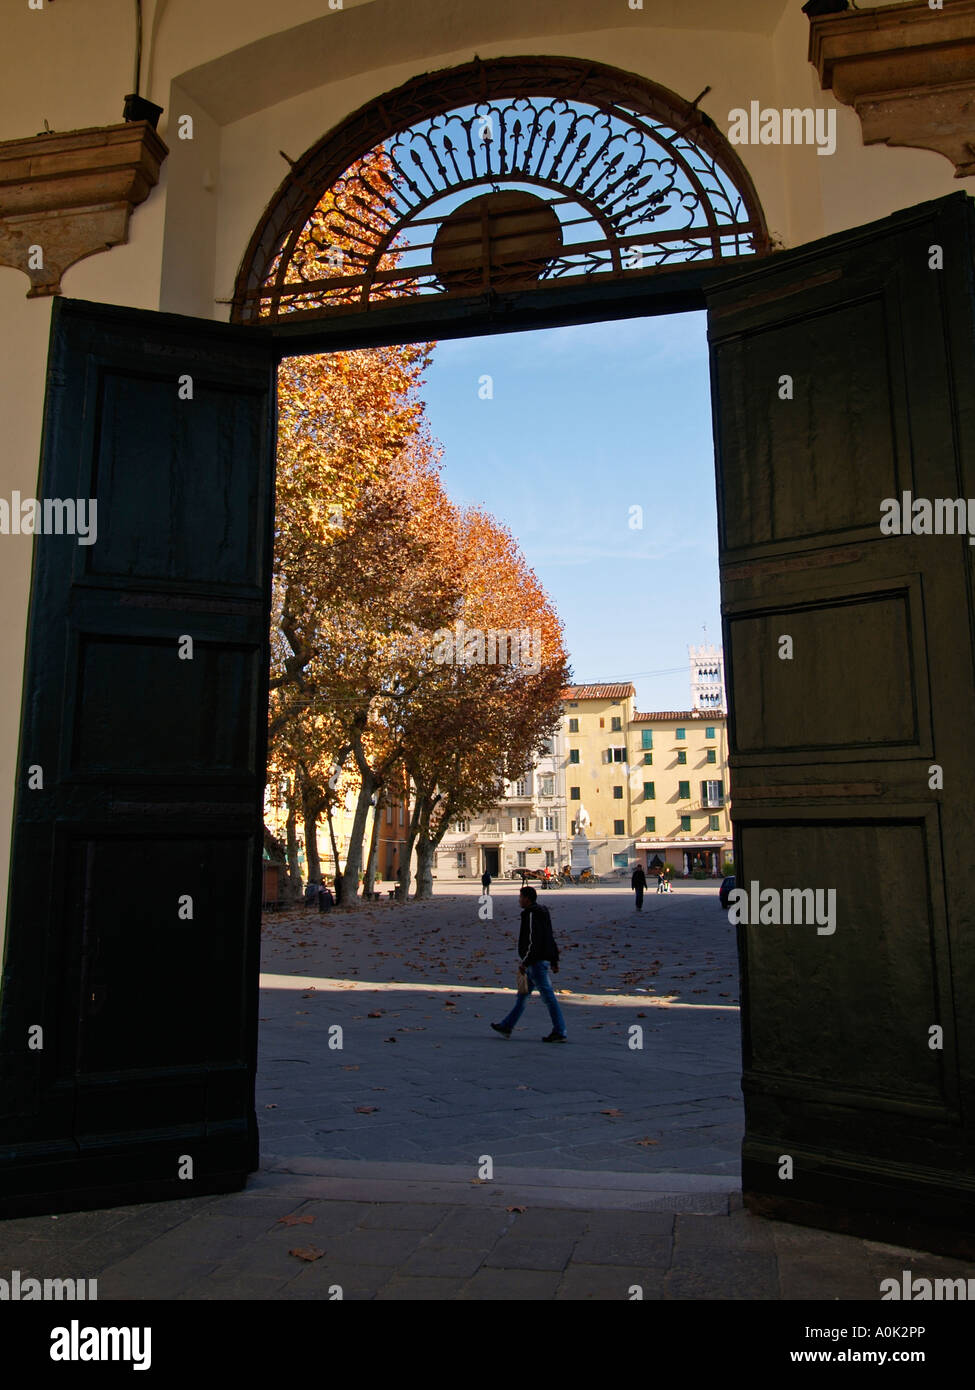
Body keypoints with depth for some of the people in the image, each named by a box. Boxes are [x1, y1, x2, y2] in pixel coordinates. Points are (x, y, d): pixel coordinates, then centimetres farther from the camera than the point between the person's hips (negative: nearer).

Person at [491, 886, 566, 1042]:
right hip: (543, 959, 11)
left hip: (536, 962, -11)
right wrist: (554, 961, 20)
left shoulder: (532, 915, -16)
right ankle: (506, 1026, 23)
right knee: (522, 995, 15)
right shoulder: (542, 912, 15)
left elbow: (534, 941, -23)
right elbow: (551, 939, 18)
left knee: (548, 996, -6)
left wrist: (525, 962, -20)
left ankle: (559, 1032, -2)